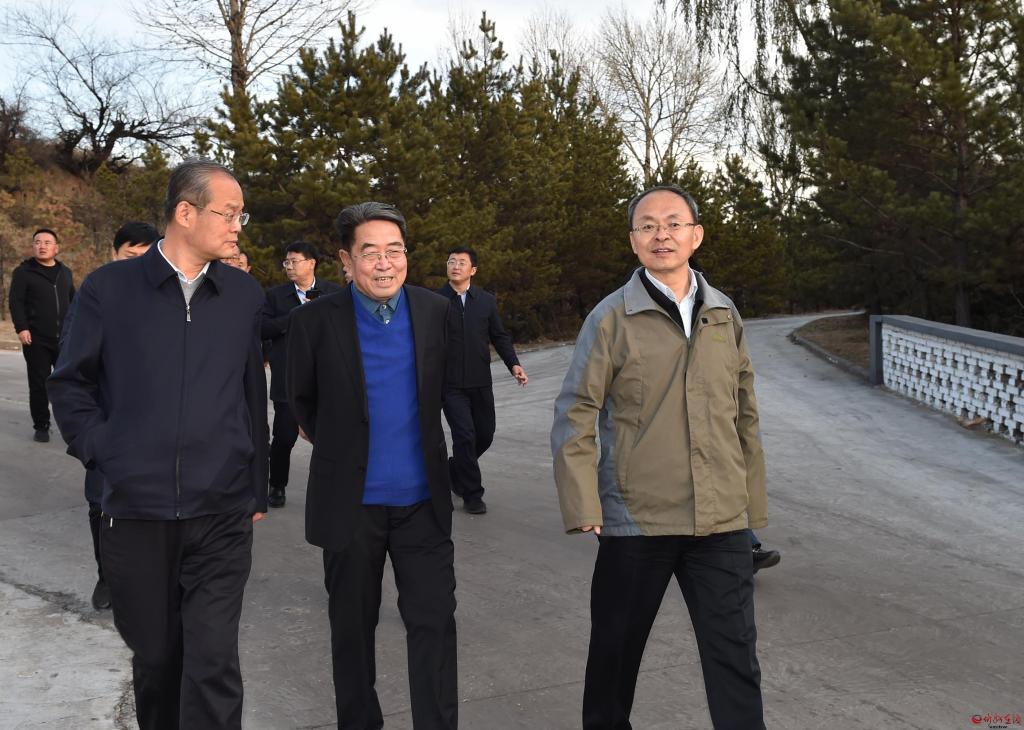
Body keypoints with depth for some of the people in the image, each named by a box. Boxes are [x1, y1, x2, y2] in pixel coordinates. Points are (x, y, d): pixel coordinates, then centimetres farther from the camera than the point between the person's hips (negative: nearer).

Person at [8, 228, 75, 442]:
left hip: (65, 339, 3)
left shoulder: (65, 272, 15)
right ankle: (41, 426, 10)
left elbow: (73, 302, 21)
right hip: (36, 340, -3)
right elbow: (15, 302, -6)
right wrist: (21, 328, -17)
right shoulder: (23, 272, 1)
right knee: (39, 385, 0)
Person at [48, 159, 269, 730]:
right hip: (135, 512, 0)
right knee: (155, 656, 16)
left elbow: (254, 399, 9)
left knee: (214, 663, -6)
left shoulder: (246, 294, 4)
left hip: (221, 516, 0)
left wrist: (257, 493, 10)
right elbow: (70, 384, 9)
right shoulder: (110, 288, -1)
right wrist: (102, 453, -2)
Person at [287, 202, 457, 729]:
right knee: (353, 627, 14)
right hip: (351, 502, -1)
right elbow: (302, 402, 6)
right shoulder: (316, 320, -8)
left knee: (434, 623, 2)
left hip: (422, 499, 1)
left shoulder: (436, 312, -1)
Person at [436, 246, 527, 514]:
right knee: (465, 436, -8)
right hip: (450, 384, -4)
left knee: (485, 435, 10)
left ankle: (455, 469, 38)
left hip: (480, 382, 4)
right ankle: (472, 495, 6)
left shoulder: (486, 301, 7)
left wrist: (513, 364, -5)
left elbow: (500, 336, 10)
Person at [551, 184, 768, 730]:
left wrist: (755, 502, 12)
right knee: (615, 651, 13)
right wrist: (583, 508, -11)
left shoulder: (724, 315, 8)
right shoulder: (612, 318, -4)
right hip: (635, 520, -2)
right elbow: (574, 416, -5)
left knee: (735, 657, 4)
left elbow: (744, 415, 13)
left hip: (722, 521, 3)